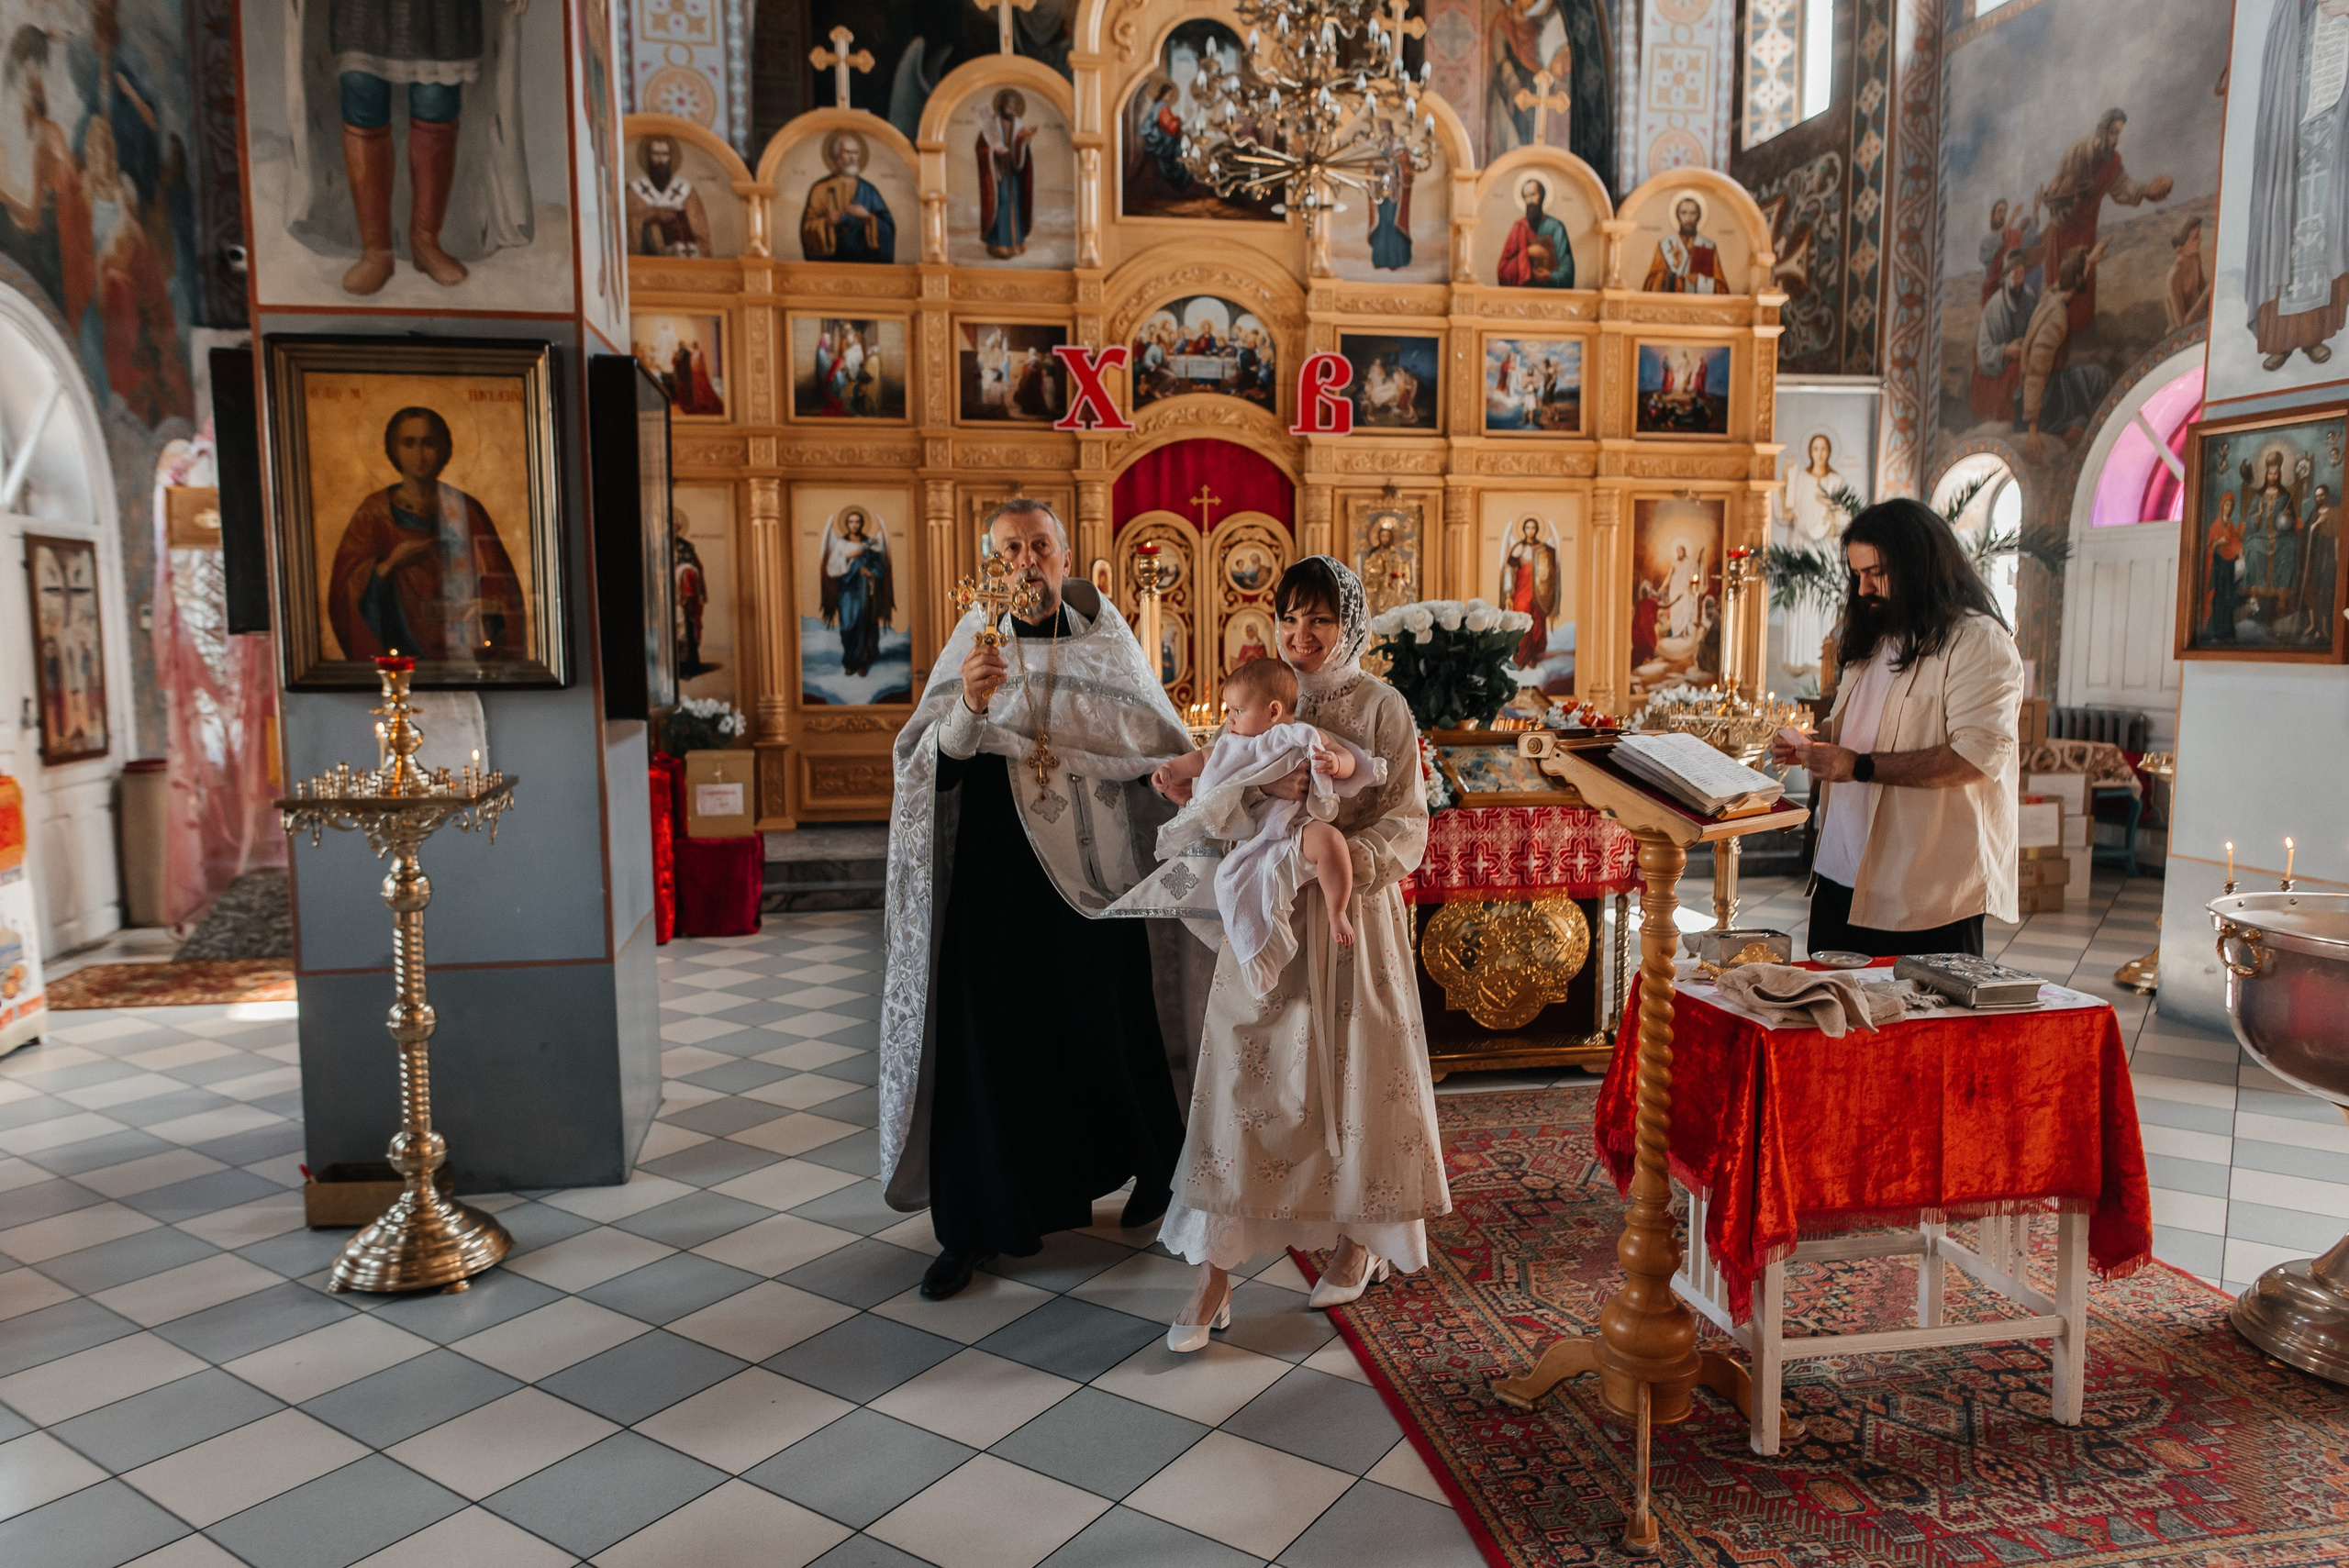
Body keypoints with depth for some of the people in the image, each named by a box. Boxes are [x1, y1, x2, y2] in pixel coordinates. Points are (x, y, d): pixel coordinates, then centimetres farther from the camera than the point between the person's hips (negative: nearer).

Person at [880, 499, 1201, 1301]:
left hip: (1092, 873, 1)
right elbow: (930, 763, -10)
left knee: (1108, 1031, 11)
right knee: (986, 1042, 1)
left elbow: (1160, 749, 12)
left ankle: (1153, 1170, 37)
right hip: (994, 875, 0)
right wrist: (969, 705, -26)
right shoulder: (975, 644, -1)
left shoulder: (1106, 641, 1)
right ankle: (972, 1227, 14)